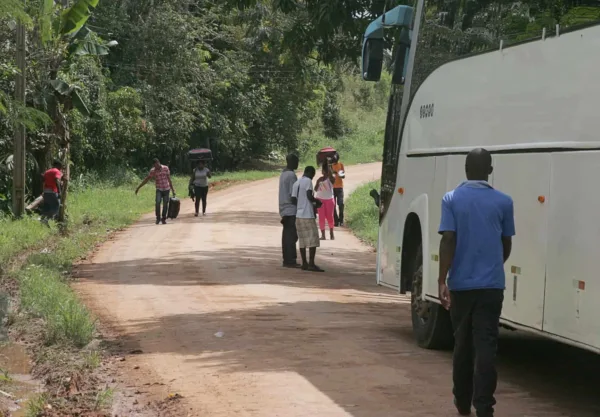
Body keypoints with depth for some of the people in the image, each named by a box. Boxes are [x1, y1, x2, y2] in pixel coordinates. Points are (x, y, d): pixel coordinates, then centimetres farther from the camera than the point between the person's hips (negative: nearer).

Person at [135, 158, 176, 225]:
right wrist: (138, 187, 2)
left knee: (165, 204, 1)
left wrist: (172, 189, 7)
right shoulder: (153, 171, -4)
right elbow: (146, 179, 2)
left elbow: (169, 179, 4)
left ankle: (164, 219, 16)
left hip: (166, 189, 1)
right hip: (159, 190, -1)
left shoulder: (166, 168, -3)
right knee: (158, 202, -21)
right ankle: (158, 218, -9)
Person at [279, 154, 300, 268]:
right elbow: (293, 194, -18)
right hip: (291, 209, -9)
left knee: (287, 235, 10)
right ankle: (290, 260, -6)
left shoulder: (283, 174, 15)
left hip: (284, 210, 9)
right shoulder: (291, 175, -15)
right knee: (292, 236, -7)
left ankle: (287, 260, 12)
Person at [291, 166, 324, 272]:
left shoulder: (296, 183, 13)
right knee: (313, 239, -5)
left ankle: (304, 263, 11)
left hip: (298, 215, 7)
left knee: (302, 240, 10)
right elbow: (309, 196, -19)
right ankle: (311, 264, -10)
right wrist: (316, 202, -1)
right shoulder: (308, 181, -8)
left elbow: (293, 200, 11)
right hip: (308, 216, -7)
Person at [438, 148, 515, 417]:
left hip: (460, 284, 1)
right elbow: (506, 244, 9)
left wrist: (442, 279, -11)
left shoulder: (452, 199, -2)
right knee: (486, 345, -4)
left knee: (463, 343, 14)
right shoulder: (503, 201, 1)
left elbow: (448, 240, -11)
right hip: (491, 284, -1)